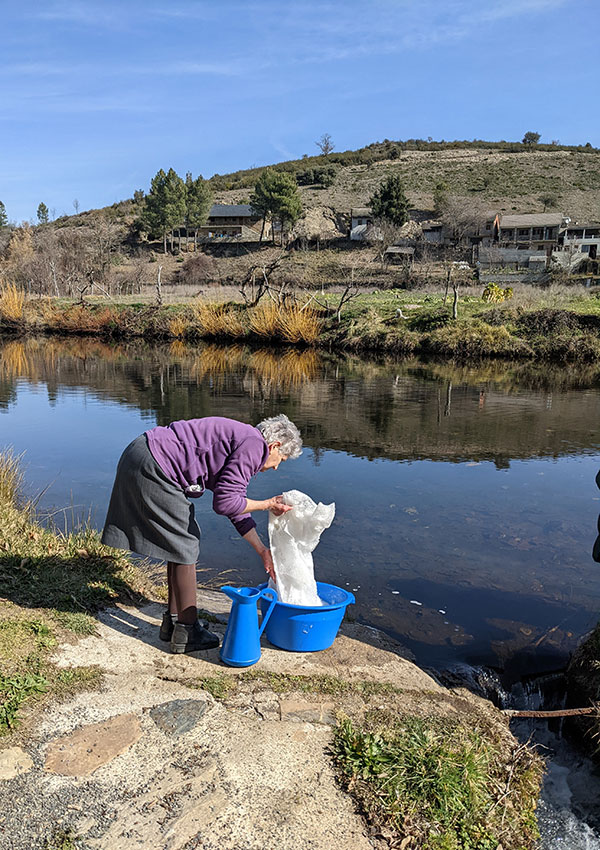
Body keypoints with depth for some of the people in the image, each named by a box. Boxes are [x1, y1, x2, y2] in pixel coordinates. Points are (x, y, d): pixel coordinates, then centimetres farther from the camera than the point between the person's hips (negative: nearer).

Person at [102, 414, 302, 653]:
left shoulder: (238, 441, 20)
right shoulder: (254, 445, -10)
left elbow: (236, 504, 26)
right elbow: (224, 503, -15)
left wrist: (263, 551, 29)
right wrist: (268, 505, 0)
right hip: (152, 469, -11)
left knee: (180, 542, 18)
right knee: (184, 546, 1)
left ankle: (173, 621, 28)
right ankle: (186, 632, 12)